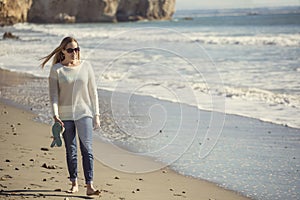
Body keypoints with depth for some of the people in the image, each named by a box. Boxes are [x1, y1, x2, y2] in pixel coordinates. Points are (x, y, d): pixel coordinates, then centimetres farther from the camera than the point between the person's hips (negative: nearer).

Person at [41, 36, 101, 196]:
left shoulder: (85, 66, 3)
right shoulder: (56, 69, -1)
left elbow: (93, 92, 6)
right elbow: (53, 93, -6)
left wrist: (96, 115, 3)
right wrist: (55, 115, -18)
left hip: (84, 113, 0)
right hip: (65, 115, 0)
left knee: (87, 149, -10)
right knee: (71, 151, 7)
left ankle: (89, 186, -13)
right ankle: (74, 183, 20)